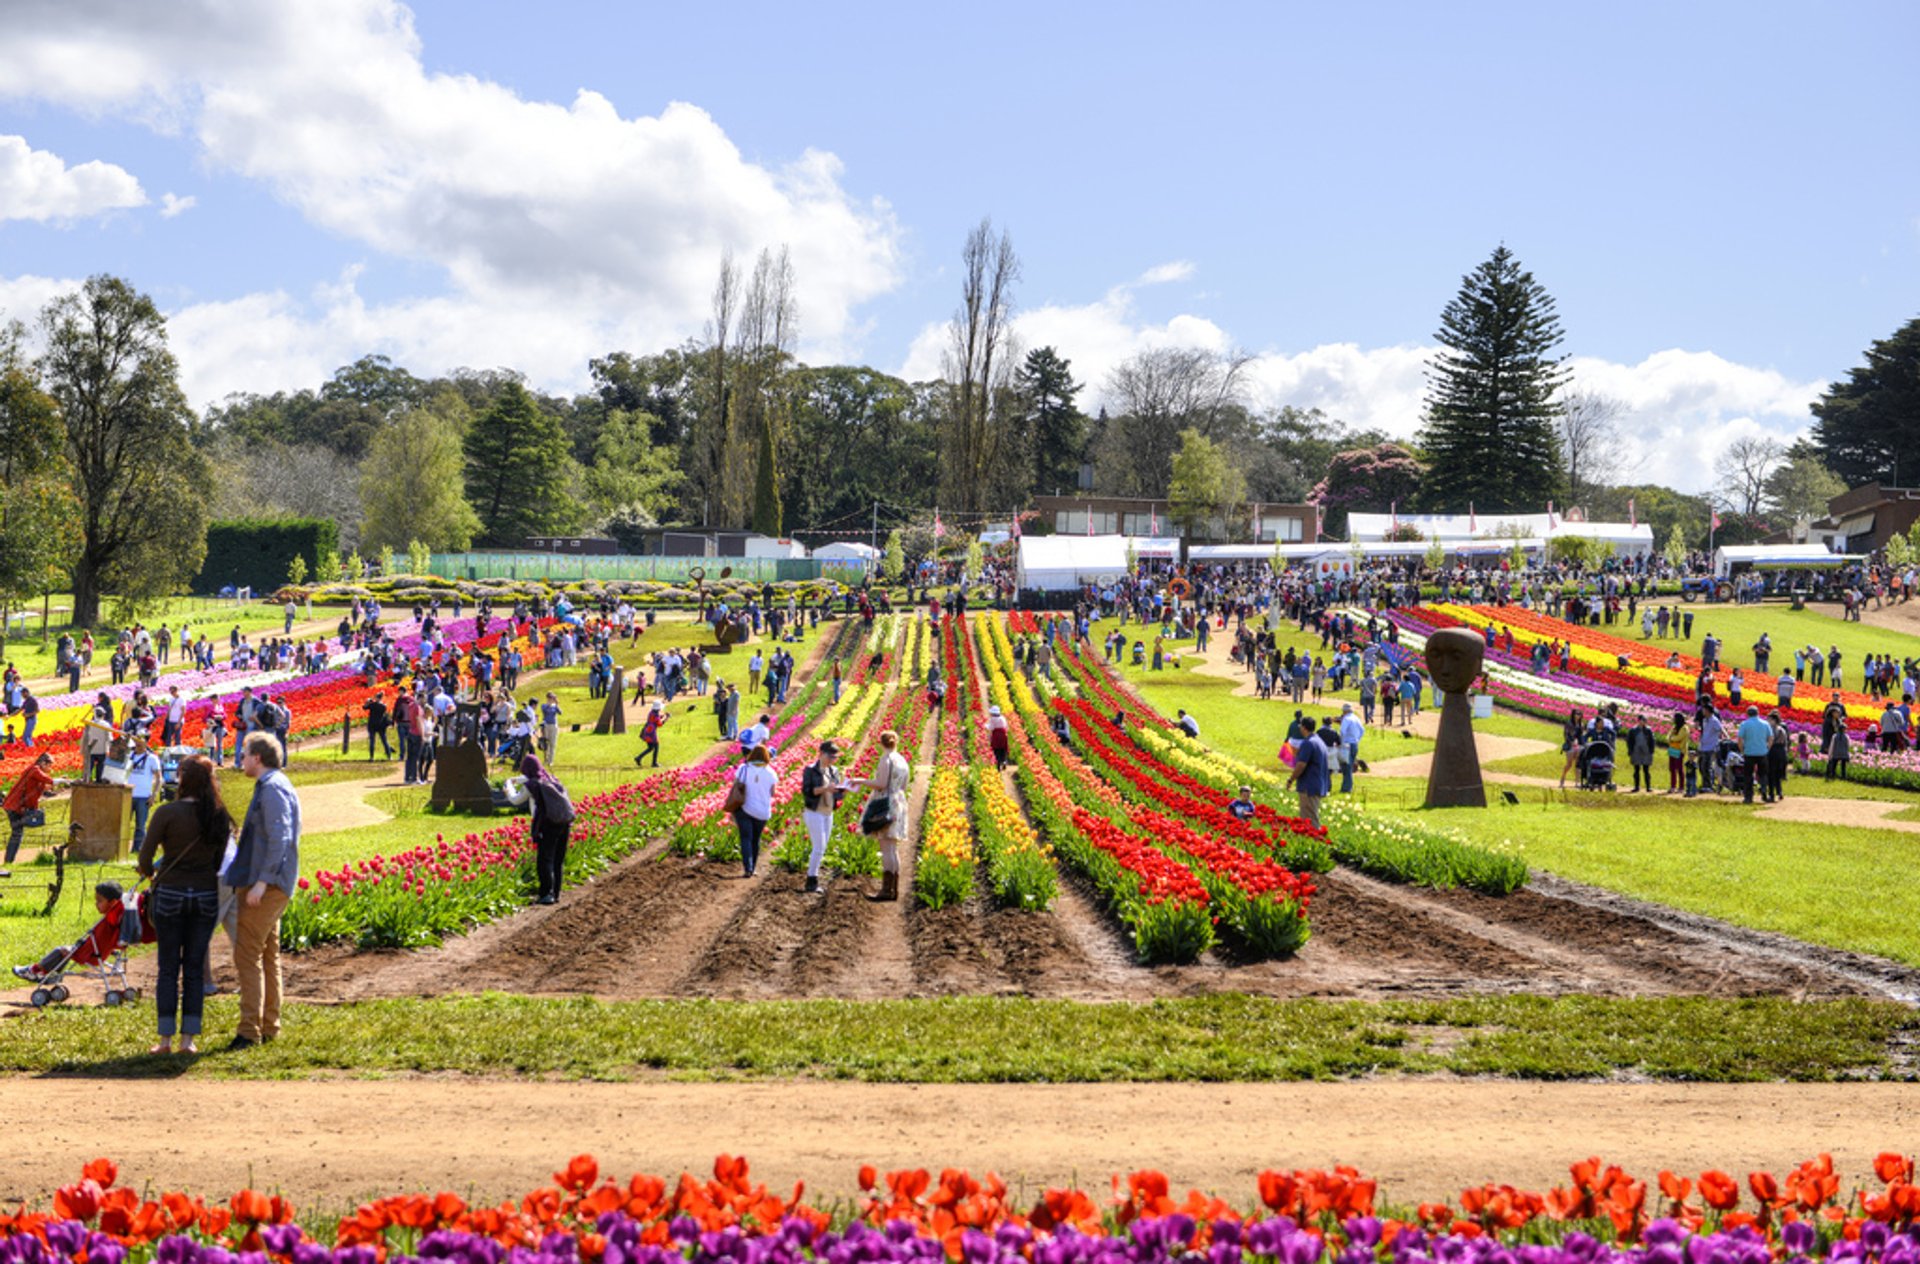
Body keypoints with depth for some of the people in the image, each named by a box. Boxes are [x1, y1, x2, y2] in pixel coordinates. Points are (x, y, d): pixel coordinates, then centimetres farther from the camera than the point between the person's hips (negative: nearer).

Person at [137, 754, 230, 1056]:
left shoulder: (168, 813, -12)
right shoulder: (219, 816, 0)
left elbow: (145, 857, -9)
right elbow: (219, 861, 7)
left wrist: (150, 873, 12)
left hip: (171, 894, -3)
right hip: (206, 895, 3)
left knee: (169, 968, 6)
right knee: (195, 968, 9)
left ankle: (166, 1039, 6)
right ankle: (188, 1039, 8)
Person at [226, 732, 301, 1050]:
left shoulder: (272, 788, -14)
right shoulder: (272, 785, 18)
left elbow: (279, 838, -23)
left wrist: (262, 881, -26)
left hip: (267, 885, -11)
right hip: (273, 884, 11)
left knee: (247, 954, -9)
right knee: (268, 954, 14)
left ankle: (250, 1029, -10)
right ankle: (269, 1026, 21)